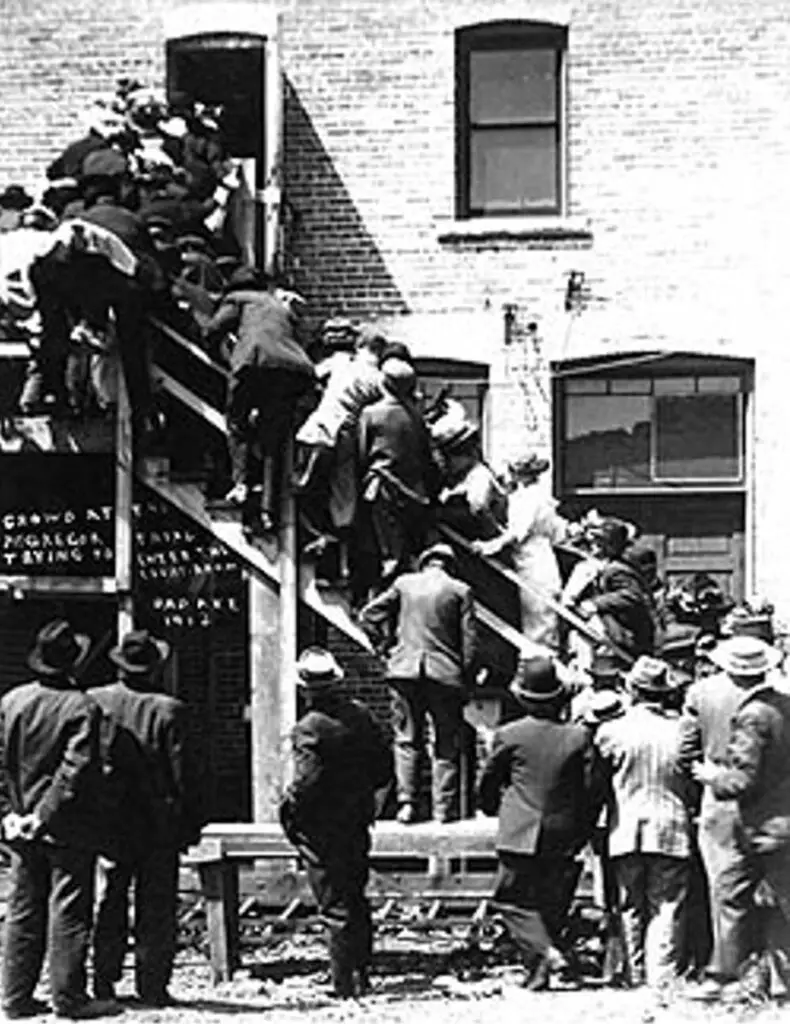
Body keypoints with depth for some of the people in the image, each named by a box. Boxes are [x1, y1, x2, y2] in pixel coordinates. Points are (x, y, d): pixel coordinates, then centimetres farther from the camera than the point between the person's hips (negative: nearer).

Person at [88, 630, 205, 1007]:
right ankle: (152, 985, 5)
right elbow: (183, 772, -9)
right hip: (158, 822, -3)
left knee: (111, 904, 13)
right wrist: (191, 821, -1)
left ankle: (103, 980, 15)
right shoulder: (168, 710, -12)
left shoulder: (94, 701, -2)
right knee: (156, 905, 4)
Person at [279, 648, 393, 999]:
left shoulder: (308, 729, -20)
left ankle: (345, 984, 3)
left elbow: (308, 782, -24)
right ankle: (361, 974, 26)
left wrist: (288, 809, -8)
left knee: (335, 907, 0)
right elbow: (384, 766, 6)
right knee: (356, 899, 19)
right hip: (358, 820, 6)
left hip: (321, 828, -6)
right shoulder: (361, 715, 0)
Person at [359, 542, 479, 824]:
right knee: (446, 743, 7)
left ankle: (407, 801, -2)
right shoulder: (460, 591, 0)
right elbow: (469, 640, -1)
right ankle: (444, 808, 5)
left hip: (405, 671, 1)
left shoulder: (404, 583, 5)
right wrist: (467, 679, 5)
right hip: (446, 674, -1)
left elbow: (369, 615, 5)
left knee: (407, 739, 9)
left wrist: (388, 643, 12)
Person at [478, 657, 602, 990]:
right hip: (564, 838, 3)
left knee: (511, 899, 5)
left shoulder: (509, 736, -6)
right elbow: (593, 789, 2)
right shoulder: (578, 736, -1)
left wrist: (493, 808, 29)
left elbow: (488, 784, 7)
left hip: (520, 837, -3)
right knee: (553, 904, 12)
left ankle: (542, 952, -14)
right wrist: (582, 831, 16)